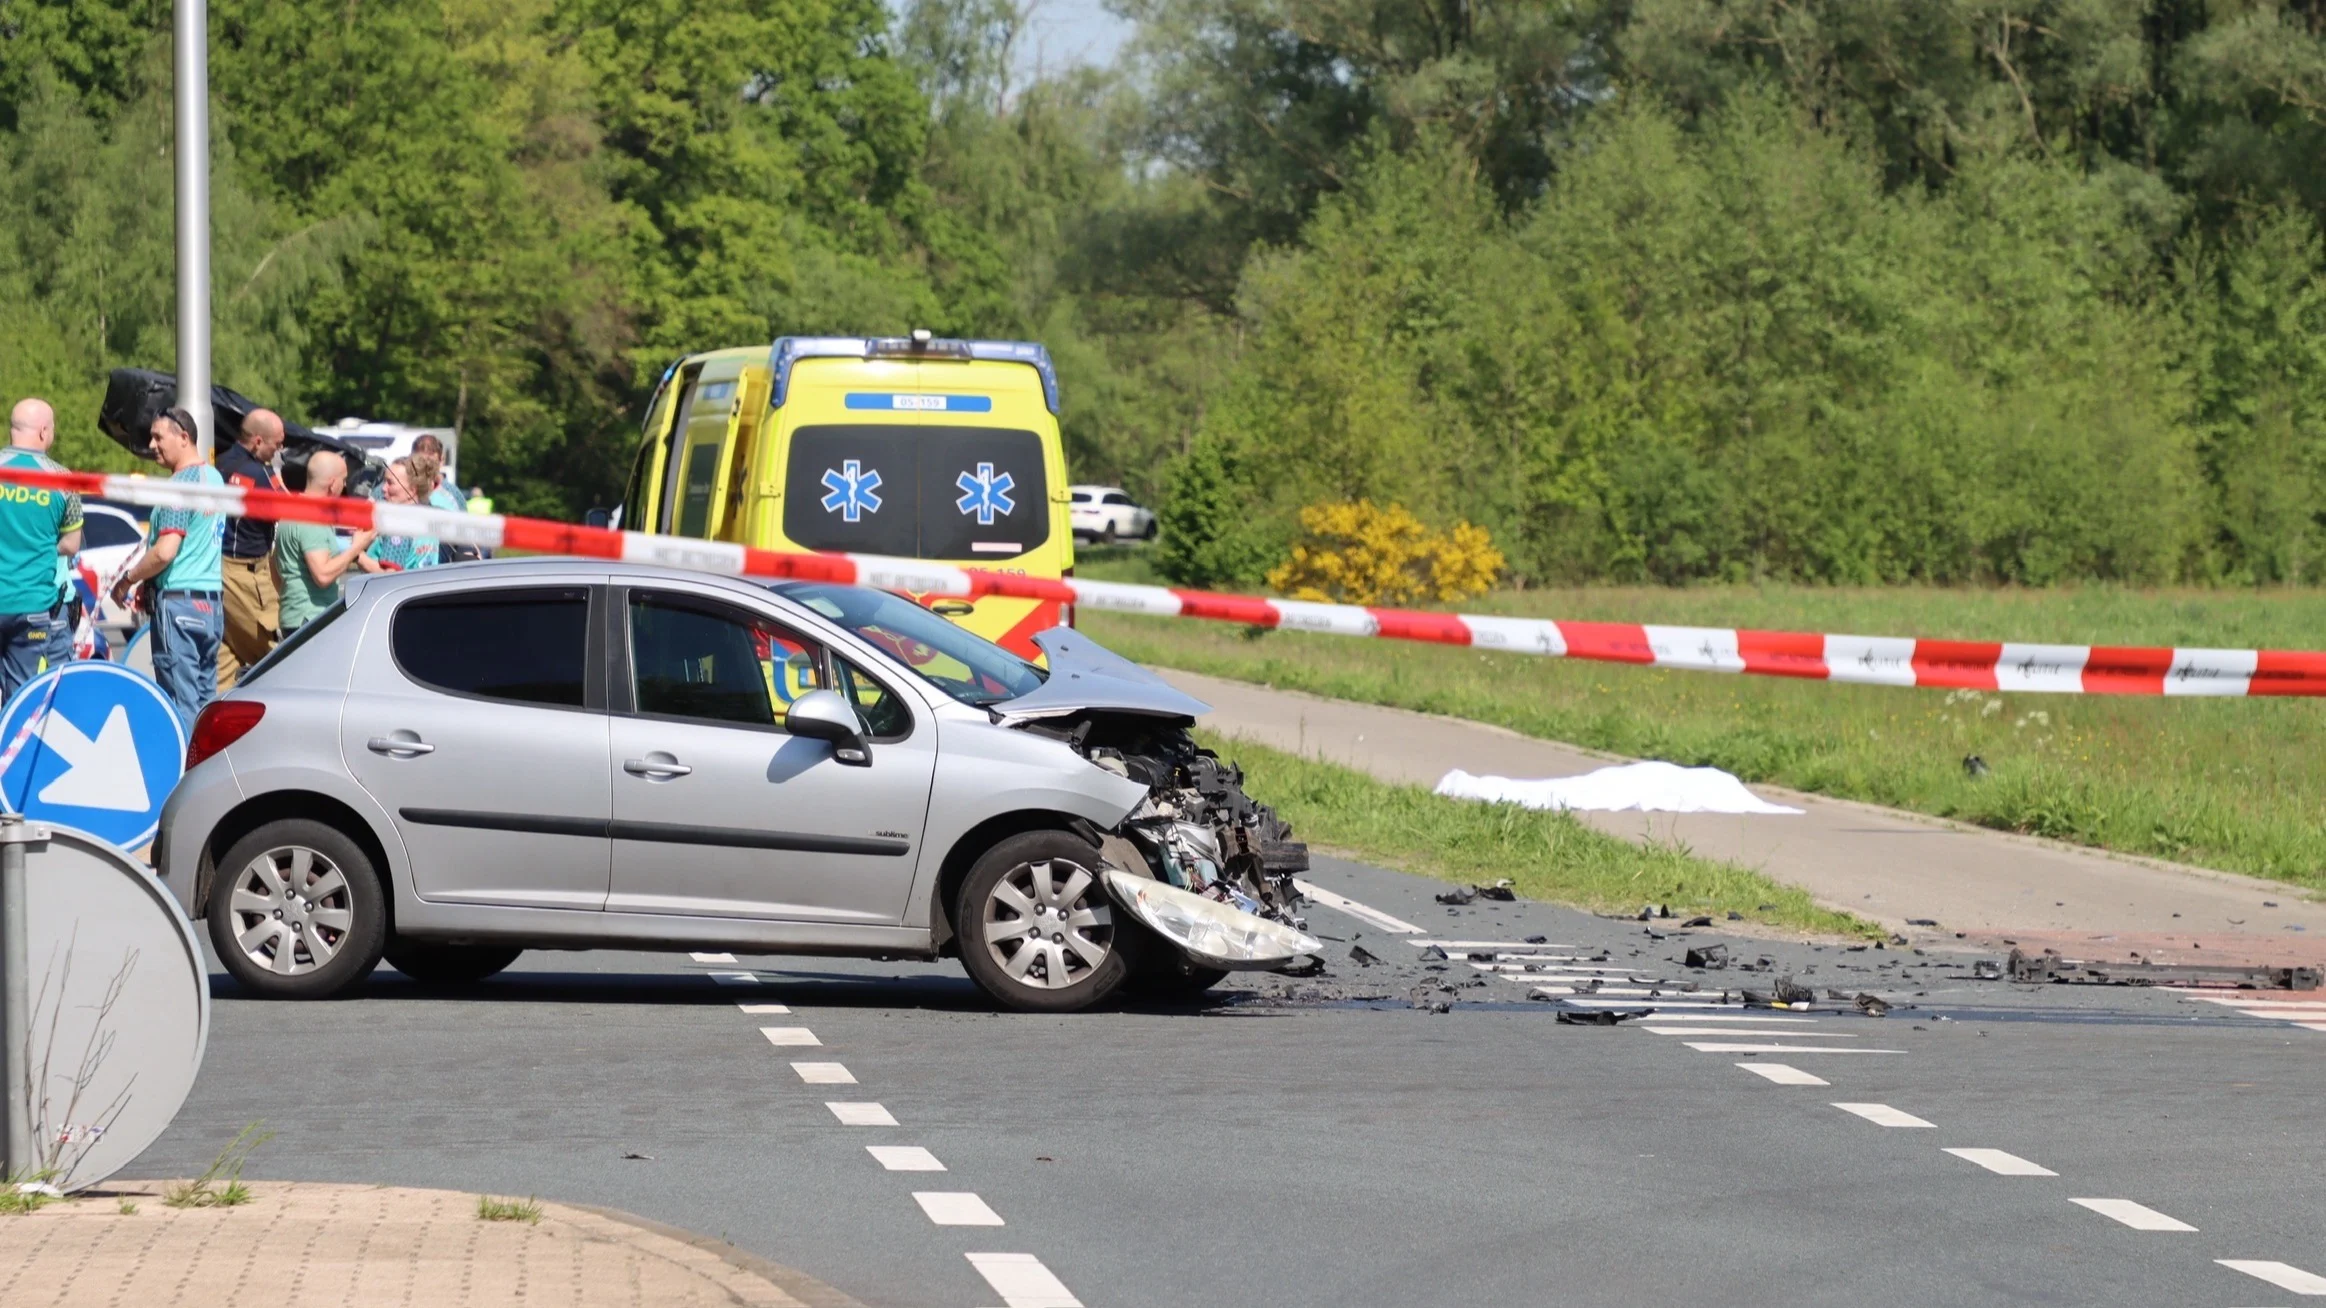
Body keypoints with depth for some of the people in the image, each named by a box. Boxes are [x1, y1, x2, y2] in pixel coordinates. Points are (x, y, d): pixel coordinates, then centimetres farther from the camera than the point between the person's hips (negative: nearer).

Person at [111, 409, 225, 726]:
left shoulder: (181, 484, -13)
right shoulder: (214, 478, 15)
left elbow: (165, 552, -21)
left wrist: (127, 580, -5)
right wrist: (147, 585, 20)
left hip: (178, 600, -9)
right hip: (211, 602, 9)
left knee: (181, 703, -8)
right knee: (205, 700, 10)